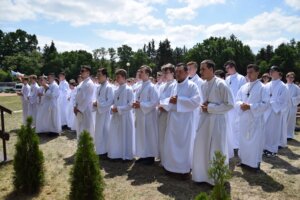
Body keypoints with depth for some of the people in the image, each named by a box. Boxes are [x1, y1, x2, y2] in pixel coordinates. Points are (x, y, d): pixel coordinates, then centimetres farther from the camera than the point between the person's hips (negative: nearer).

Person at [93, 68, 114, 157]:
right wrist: (95, 103, -2)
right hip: (99, 112, 8)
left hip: (105, 112, -8)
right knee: (99, 131, 13)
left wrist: (98, 104, -16)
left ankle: (105, 151, 11)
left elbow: (110, 101, -19)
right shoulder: (98, 87, 11)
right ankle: (100, 150, 25)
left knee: (104, 131, 0)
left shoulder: (109, 87, -13)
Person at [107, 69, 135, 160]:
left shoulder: (128, 89, -9)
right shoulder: (116, 90, 10)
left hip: (125, 116, -6)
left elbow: (130, 105, -14)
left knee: (125, 136, 3)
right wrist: (112, 108, -5)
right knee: (115, 136, 10)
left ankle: (127, 155, 16)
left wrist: (118, 109, -17)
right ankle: (116, 154, 23)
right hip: (116, 116, 6)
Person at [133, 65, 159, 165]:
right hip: (140, 116, 8)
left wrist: (141, 105, -19)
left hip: (148, 115, -8)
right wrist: (135, 104, -4)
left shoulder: (151, 87, -12)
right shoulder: (139, 87, 11)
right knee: (141, 136, 13)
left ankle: (150, 156, 15)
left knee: (149, 136, 2)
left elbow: (155, 102, -18)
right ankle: (143, 155, 25)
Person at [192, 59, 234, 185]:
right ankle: (203, 175, 28)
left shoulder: (221, 84, -14)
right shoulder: (203, 85, 7)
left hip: (217, 120, -7)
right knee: (201, 148, 11)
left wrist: (210, 107, -17)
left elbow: (229, 104, -14)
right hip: (204, 120, 7)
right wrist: (202, 106, -3)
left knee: (216, 150, 5)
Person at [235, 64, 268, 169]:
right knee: (243, 140, 13)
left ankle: (255, 163, 16)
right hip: (244, 118, 5)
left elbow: (265, 104, -12)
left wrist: (250, 106, -20)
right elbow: (237, 100, 11)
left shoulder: (262, 87, -7)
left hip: (256, 119, -5)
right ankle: (244, 160, 28)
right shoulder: (243, 87, 9)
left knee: (255, 141, 2)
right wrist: (241, 104, -12)